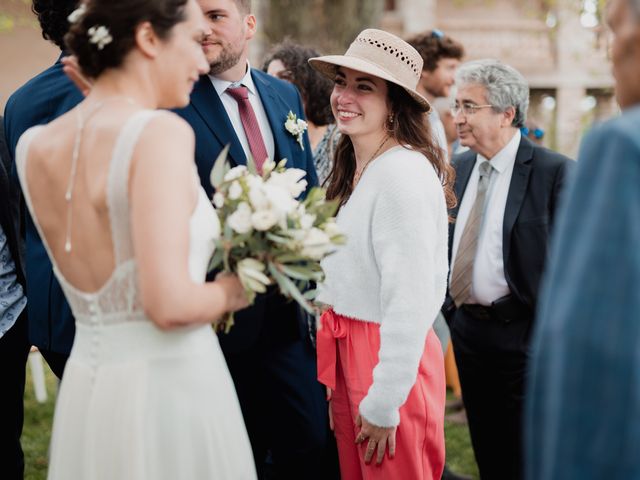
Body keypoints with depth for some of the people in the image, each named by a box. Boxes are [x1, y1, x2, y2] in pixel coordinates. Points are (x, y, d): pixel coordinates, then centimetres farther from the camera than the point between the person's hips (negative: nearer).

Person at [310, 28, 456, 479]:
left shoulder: (403, 174, -19)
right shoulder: (354, 170, 10)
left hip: (394, 357, -9)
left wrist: (383, 404, -19)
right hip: (348, 352, 9)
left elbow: (409, 302, -22)